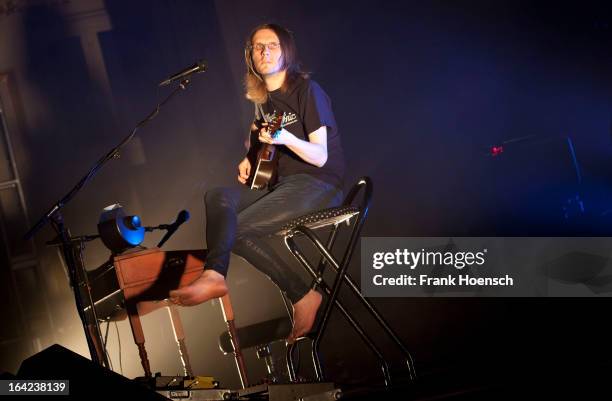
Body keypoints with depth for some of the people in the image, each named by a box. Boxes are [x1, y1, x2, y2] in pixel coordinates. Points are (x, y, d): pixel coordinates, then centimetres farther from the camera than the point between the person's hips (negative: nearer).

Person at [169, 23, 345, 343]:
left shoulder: (307, 90, -10)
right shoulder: (262, 97, 11)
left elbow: (320, 157, -16)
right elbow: (257, 132, 33)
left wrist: (286, 139, -34)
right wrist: (247, 159, 11)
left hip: (319, 182, -7)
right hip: (281, 180, 7)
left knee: (239, 227, -23)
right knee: (219, 197, -19)